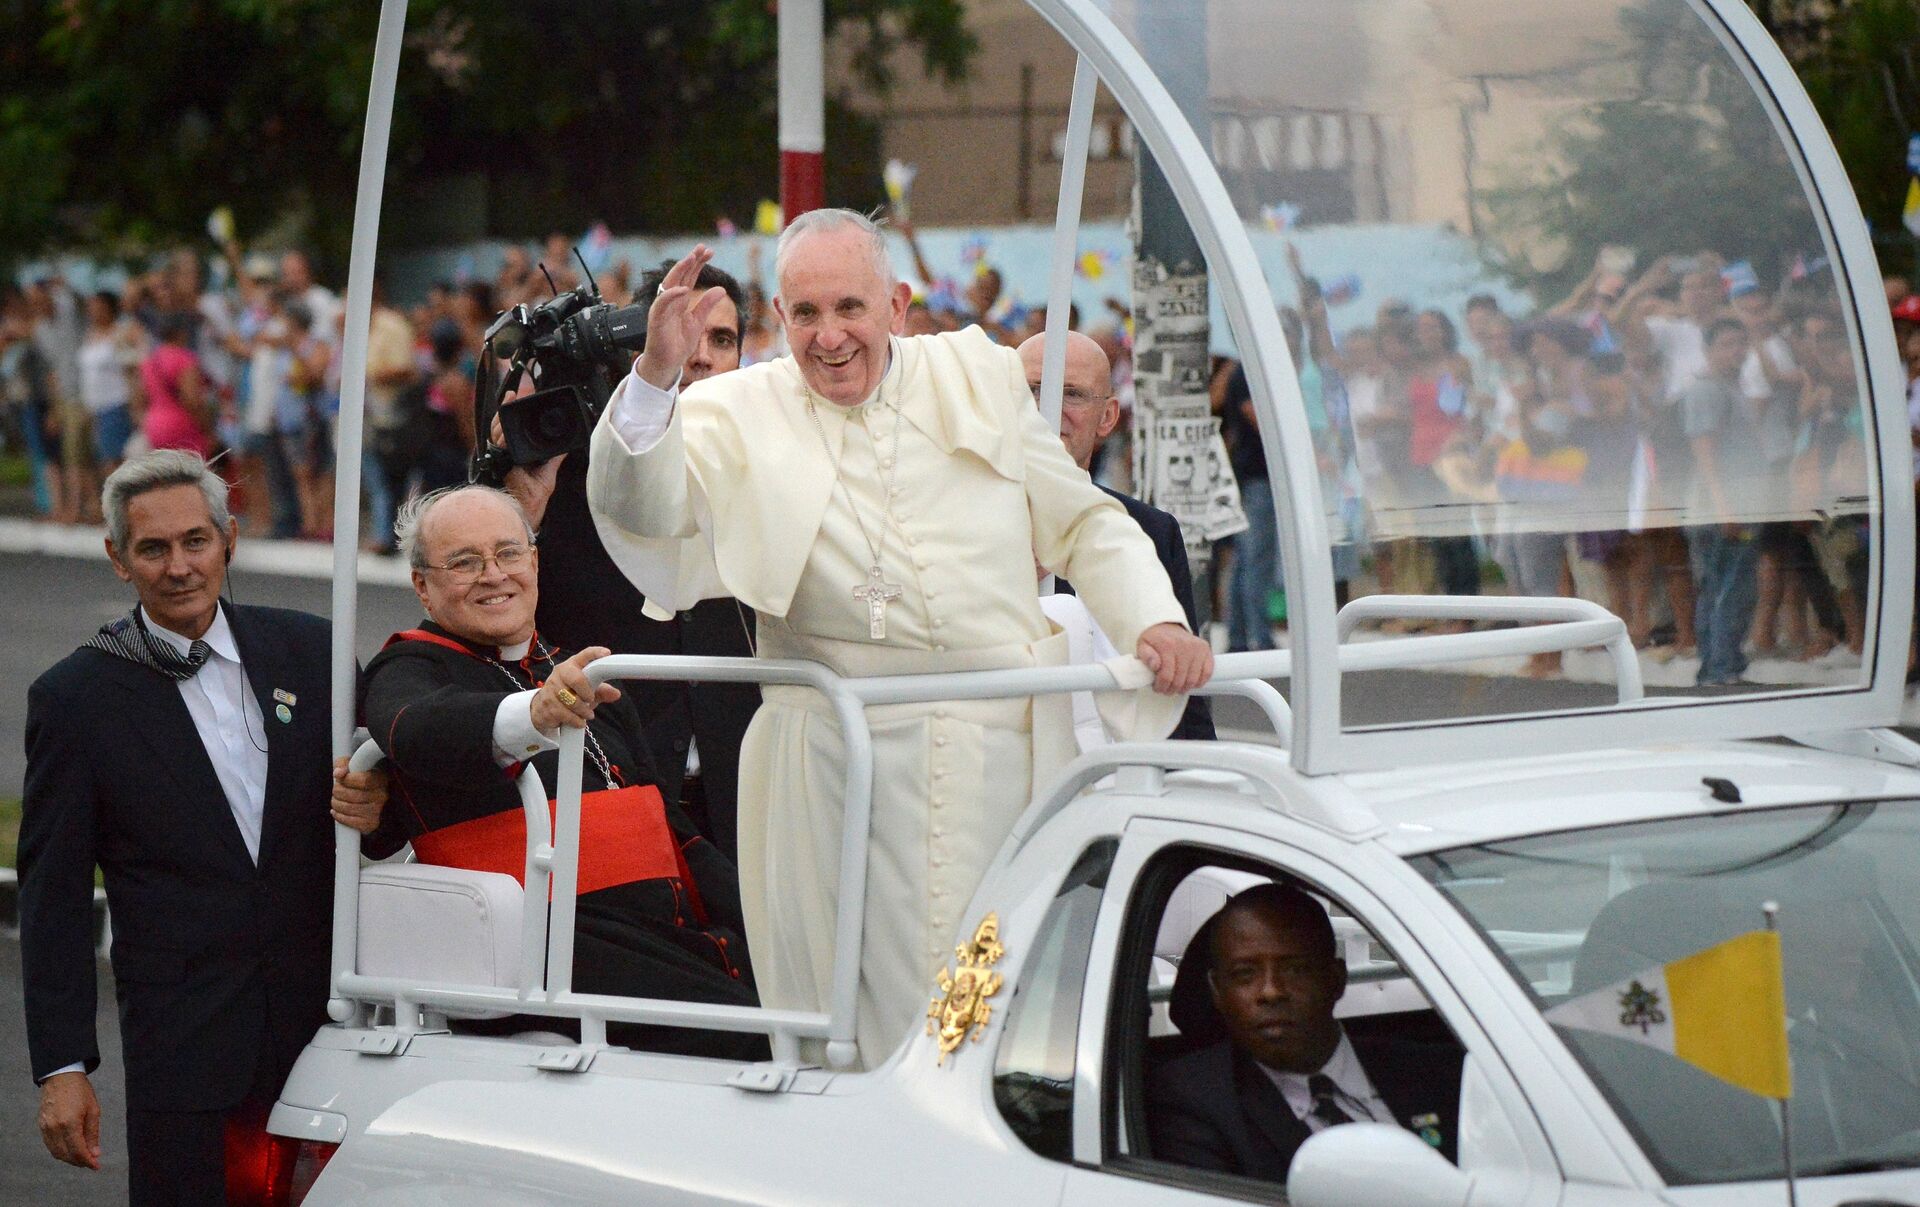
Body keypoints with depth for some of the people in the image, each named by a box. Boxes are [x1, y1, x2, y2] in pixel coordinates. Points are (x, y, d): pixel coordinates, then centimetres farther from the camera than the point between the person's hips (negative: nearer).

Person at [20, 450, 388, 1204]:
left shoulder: (307, 651, 7)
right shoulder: (75, 697, -1)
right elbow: (53, 894, -1)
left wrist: (373, 809, -11)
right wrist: (60, 1067, -6)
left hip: (322, 1017, 3)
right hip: (179, 1035, -2)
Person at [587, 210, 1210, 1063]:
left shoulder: (980, 379, 14)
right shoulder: (738, 417, 8)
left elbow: (1084, 526, 19)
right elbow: (643, 511, -9)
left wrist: (1156, 622, 2)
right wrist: (656, 373, -22)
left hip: (998, 748, 2)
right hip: (837, 760, -1)